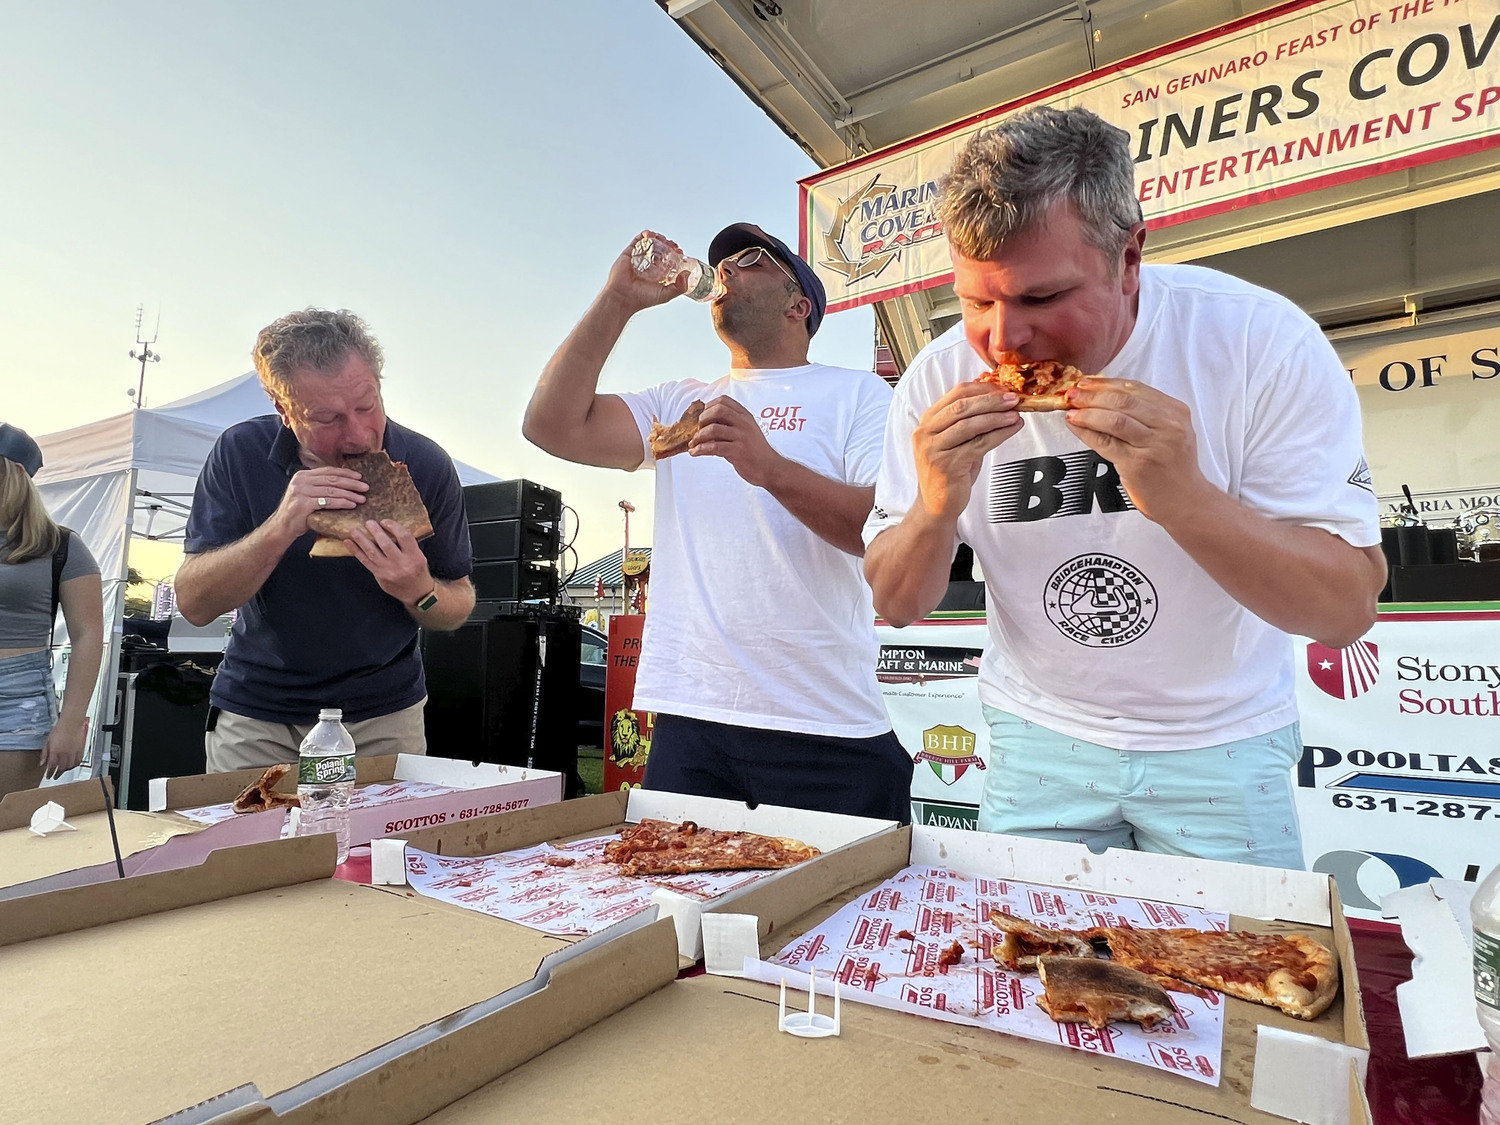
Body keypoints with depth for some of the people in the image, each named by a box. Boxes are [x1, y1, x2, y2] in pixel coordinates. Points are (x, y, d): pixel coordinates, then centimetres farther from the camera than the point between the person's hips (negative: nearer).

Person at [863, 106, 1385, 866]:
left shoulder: (1262, 341, -20)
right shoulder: (939, 378, -15)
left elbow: (1348, 610, -20)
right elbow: (897, 606, -10)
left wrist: (1182, 496, -37)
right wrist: (935, 508, -32)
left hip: (1221, 746, 0)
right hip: (1036, 736, 1)